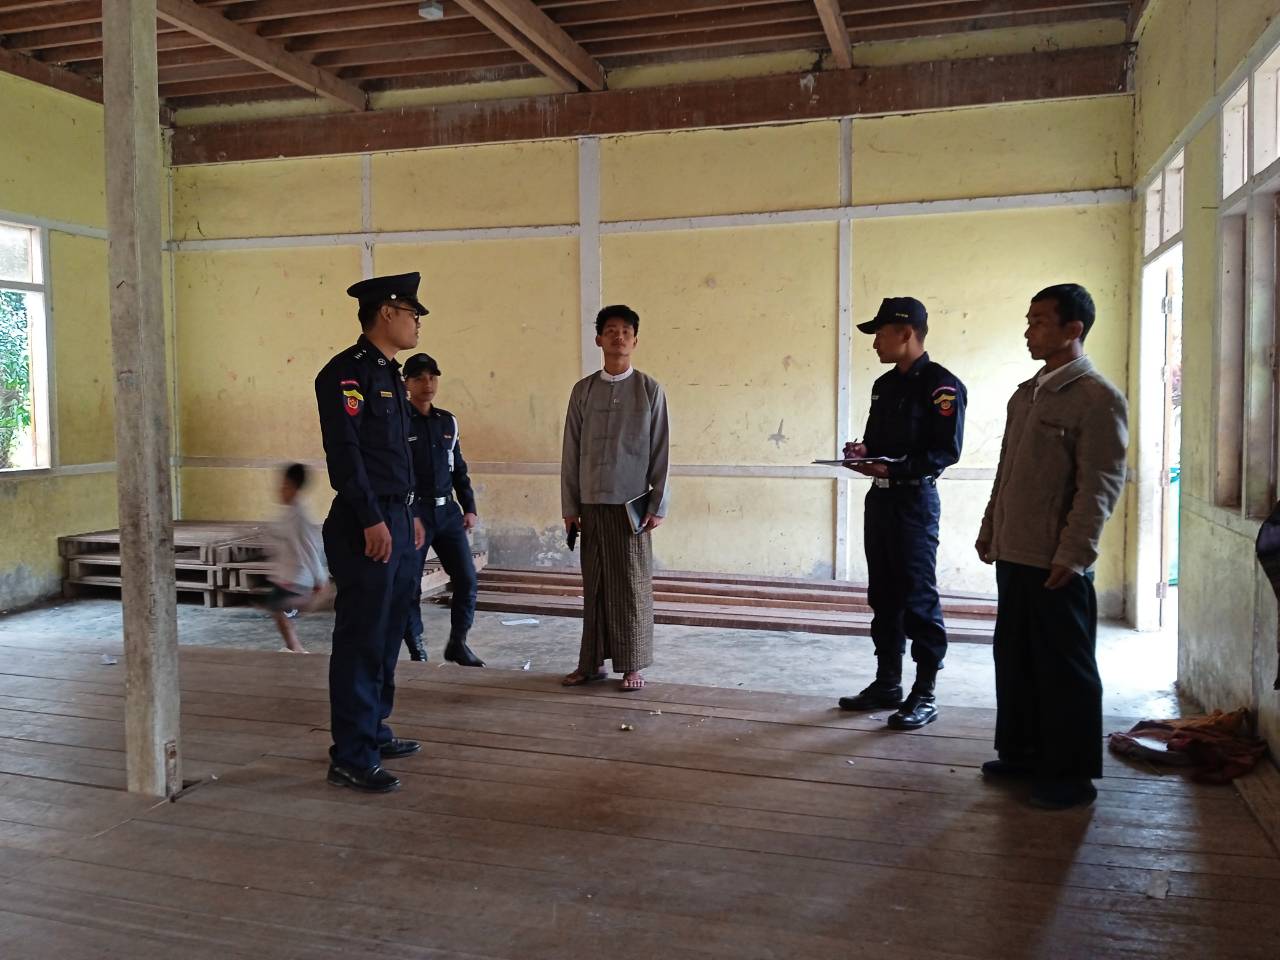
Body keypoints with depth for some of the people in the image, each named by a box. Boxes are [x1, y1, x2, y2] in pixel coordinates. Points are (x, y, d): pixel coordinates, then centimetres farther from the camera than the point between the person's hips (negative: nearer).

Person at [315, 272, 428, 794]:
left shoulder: (389, 373, 17)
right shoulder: (346, 372, -12)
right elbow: (344, 451, -19)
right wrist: (372, 521, -21)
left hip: (398, 521, 10)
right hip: (366, 526, -9)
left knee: (387, 636, 16)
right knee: (361, 641, -4)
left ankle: (373, 732, 28)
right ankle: (351, 757, 4)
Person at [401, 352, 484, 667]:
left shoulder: (448, 421, 12)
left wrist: (470, 508, 12)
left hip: (447, 512, 5)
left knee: (467, 579, 0)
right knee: (409, 585, 2)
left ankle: (457, 644, 17)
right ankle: (417, 651, 17)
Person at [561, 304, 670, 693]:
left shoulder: (649, 390, 0)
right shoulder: (583, 391, 6)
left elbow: (660, 451, 0)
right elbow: (571, 452, 7)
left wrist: (657, 505, -4)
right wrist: (570, 506, 4)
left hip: (632, 503, -2)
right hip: (592, 503, 2)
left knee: (633, 585, 1)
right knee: (595, 585, 7)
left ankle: (632, 665, 11)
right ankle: (592, 662, 16)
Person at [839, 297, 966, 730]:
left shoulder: (941, 385, -11)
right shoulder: (885, 385, 15)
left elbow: (946, 451, -18)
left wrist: (894, 468, -24)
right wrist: (864, 452, 1)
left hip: (915, 501, -8)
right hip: (880, 498, 8)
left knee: (918, 598, -3)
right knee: (883, 596, 12)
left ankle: (925, 694, 7)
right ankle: (887, 683, 22)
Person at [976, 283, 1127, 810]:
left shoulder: (1098, 397, -11)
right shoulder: (1025, 394, 14)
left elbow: (1101, 484, -16)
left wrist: (1073, 554, -20)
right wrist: (990, 532, 18)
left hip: (1057, 563, -8)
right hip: (1014, 554, 8)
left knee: (1064, 668, 3)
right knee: (1013, 658, 15)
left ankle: (1071, 774, 16)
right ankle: (1021, 752, 29)